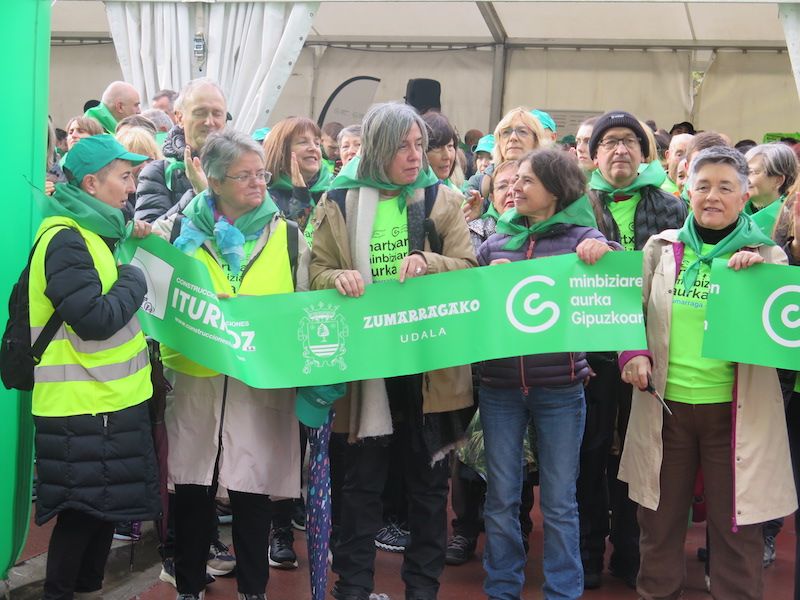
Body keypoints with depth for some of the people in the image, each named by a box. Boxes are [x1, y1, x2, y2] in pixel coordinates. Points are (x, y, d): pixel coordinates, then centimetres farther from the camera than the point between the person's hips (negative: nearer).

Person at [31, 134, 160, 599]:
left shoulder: (89, 233, 14)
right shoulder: (64, 239, -18)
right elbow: (96, 319, -26)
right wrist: (134, 281, -10)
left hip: (107, 399, 10)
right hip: (83, 406, -10)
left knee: (107, 505, 17)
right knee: (83, 512, -1)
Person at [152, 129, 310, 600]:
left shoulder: (288, 236, 6)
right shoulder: (181, 231, 3)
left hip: (263, 384, 0)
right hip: (196, 380, 0)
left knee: (254, 492, 7)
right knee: (193, 492, 8)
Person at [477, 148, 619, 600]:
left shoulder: (582, 236, -1)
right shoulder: (496, 242, 8)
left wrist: (605, 254, -26)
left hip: (560, 387, -3)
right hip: (499, 385, 3)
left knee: (560, 501, 8)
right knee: (501, 498, 11)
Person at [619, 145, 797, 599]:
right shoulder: (661, 248, 5)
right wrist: (634, 354, -6)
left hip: (735, 410, -2)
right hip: (666, 405, 2)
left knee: (736, 523, 5)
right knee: (660, 517, 14)